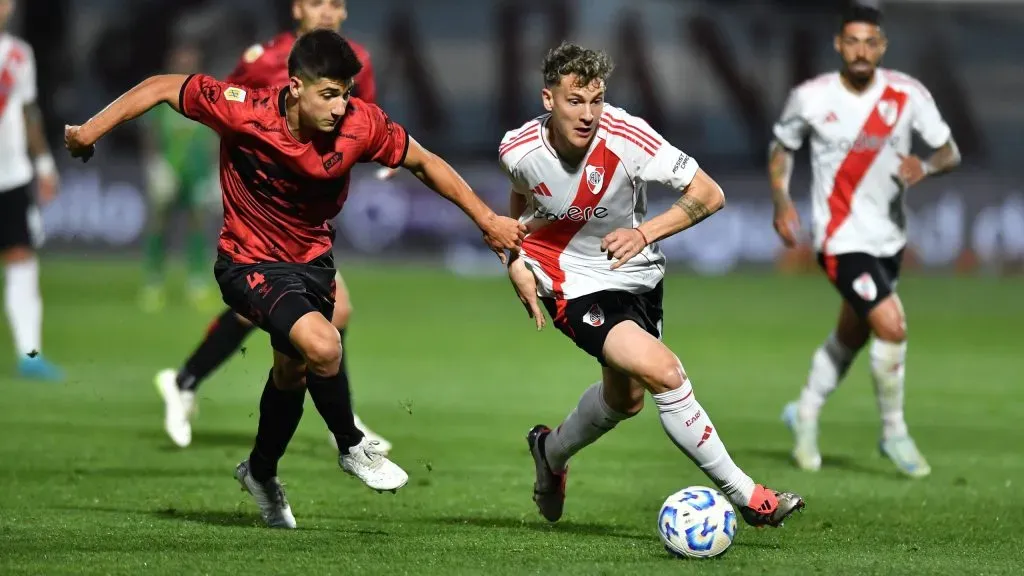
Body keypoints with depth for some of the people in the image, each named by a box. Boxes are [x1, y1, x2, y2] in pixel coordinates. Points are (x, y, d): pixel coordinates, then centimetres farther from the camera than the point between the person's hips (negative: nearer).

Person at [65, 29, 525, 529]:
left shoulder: (362, 124, -20)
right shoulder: (244, 111, -28)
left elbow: (424, 162, -4)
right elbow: (163, 88, -16)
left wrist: (486, 219, -2)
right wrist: (91, 131, -15)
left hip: (312, 258, 5)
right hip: (249, 262, -5)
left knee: (293, 371, 21)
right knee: (322, 345, -28)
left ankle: (261, 473, 49)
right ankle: (352, 448, -1)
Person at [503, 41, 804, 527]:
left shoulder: (627, 136, -25)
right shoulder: (518, 151, -19)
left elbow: (710, 195, -22)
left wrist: (645, 233, -33)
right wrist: (516, 260, -6)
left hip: (637, 274, 3)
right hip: (575, 283, -3)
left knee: (625, 399, 23)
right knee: (665, 374, -23)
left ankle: (552, 453, 54)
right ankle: (745, 497, -14)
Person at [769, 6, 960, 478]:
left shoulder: (908, 95, -7)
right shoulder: (810, 98, -10)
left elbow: (950, 152, -1)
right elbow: (782, 149, 7)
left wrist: (926, 166, -23)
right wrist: (781, 199, -9)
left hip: (889, 236, 4)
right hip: (841, 238, -4)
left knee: (851, 336, 19)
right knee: (891, 326, -19)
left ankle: (805, 414, 43)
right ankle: (894, 433, -1)